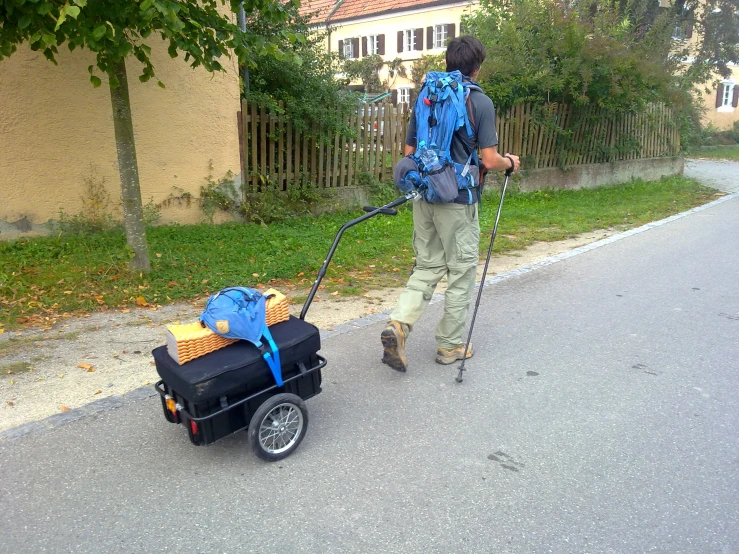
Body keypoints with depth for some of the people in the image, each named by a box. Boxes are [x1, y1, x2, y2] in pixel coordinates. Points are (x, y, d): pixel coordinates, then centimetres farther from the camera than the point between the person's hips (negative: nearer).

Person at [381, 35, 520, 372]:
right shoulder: (480, 103, -7)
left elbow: (408, 152, 11)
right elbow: (489, 161, -11)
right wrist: (510, 162, 11)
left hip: (423, 196, 5)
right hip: (458, 199, -5)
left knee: (427, 267, 15)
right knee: (462, 272, 9)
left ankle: (399, 324, -4)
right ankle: (450, 345, 19)